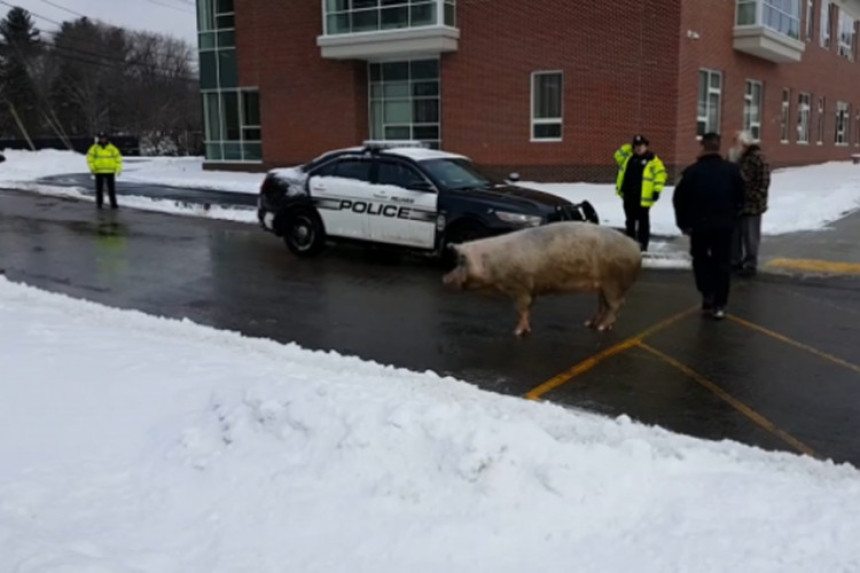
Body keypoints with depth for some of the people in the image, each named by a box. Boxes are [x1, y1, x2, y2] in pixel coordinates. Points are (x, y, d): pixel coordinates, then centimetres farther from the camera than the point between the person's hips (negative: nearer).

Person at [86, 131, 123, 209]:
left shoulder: (112, 148, 1)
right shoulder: (94, 148, 2)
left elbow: (118, 157, 3)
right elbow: (90, 158, 3)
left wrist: (118, 169, -5)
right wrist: (92, 168, -8)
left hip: (110, 172, -1)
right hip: (99, 172, 1)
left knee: (111, 188, -2)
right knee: (99, 188, 6)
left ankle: (113, 203, 1)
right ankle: (99, 203, 13)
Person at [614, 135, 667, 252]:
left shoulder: (652, 161, -6)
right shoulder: (628, 157, 13)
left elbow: (660, 174, -10)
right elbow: (618, 154, 25)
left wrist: (656, 190, -17)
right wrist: (629, 148, 11)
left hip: (643, 198, -6)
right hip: (628, 196, 6)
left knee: (643, 221, 0)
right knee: (630, 221, 15)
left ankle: (642, 243, 5)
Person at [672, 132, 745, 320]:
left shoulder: (692, 171, -8)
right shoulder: (732, 169, 0)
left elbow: (679, 199, -6)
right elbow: (740, 198, 7)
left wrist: (683, 223, 7)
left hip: (699, 225, -1)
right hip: (724, 225, 1)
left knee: (701, 259, 18)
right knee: (722, 264, 8)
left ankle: (707, 295, 4)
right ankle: (719, 305, 5)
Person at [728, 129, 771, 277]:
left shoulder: (758, 158, -12)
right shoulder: (734, 157, 11)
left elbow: (763, 182, -15)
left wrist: (754, 199, -19)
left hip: (751, 205, -7)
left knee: (750, 237, 1)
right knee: (734, 235, 14)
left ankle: (750, 265, 10)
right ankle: (735, 261, 27)